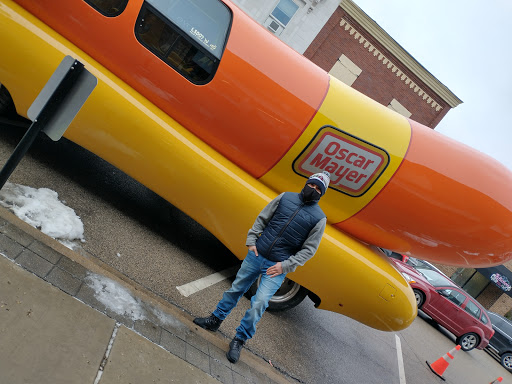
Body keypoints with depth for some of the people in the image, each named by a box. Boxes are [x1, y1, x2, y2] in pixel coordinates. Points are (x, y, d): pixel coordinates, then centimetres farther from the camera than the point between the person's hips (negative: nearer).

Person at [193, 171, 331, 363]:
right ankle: (215, 320, 35)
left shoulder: (319, 218, -4)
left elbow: (309, 249, -2)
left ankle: (239, 340, 11)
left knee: (259, 303, -9)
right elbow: (262, 219, 9)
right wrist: (251, 241, 1)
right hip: (256, 255, 3)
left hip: (277, 268, -3)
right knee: (236, 288, 15)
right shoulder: (286, 197, 2)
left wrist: (285, 266, -9)